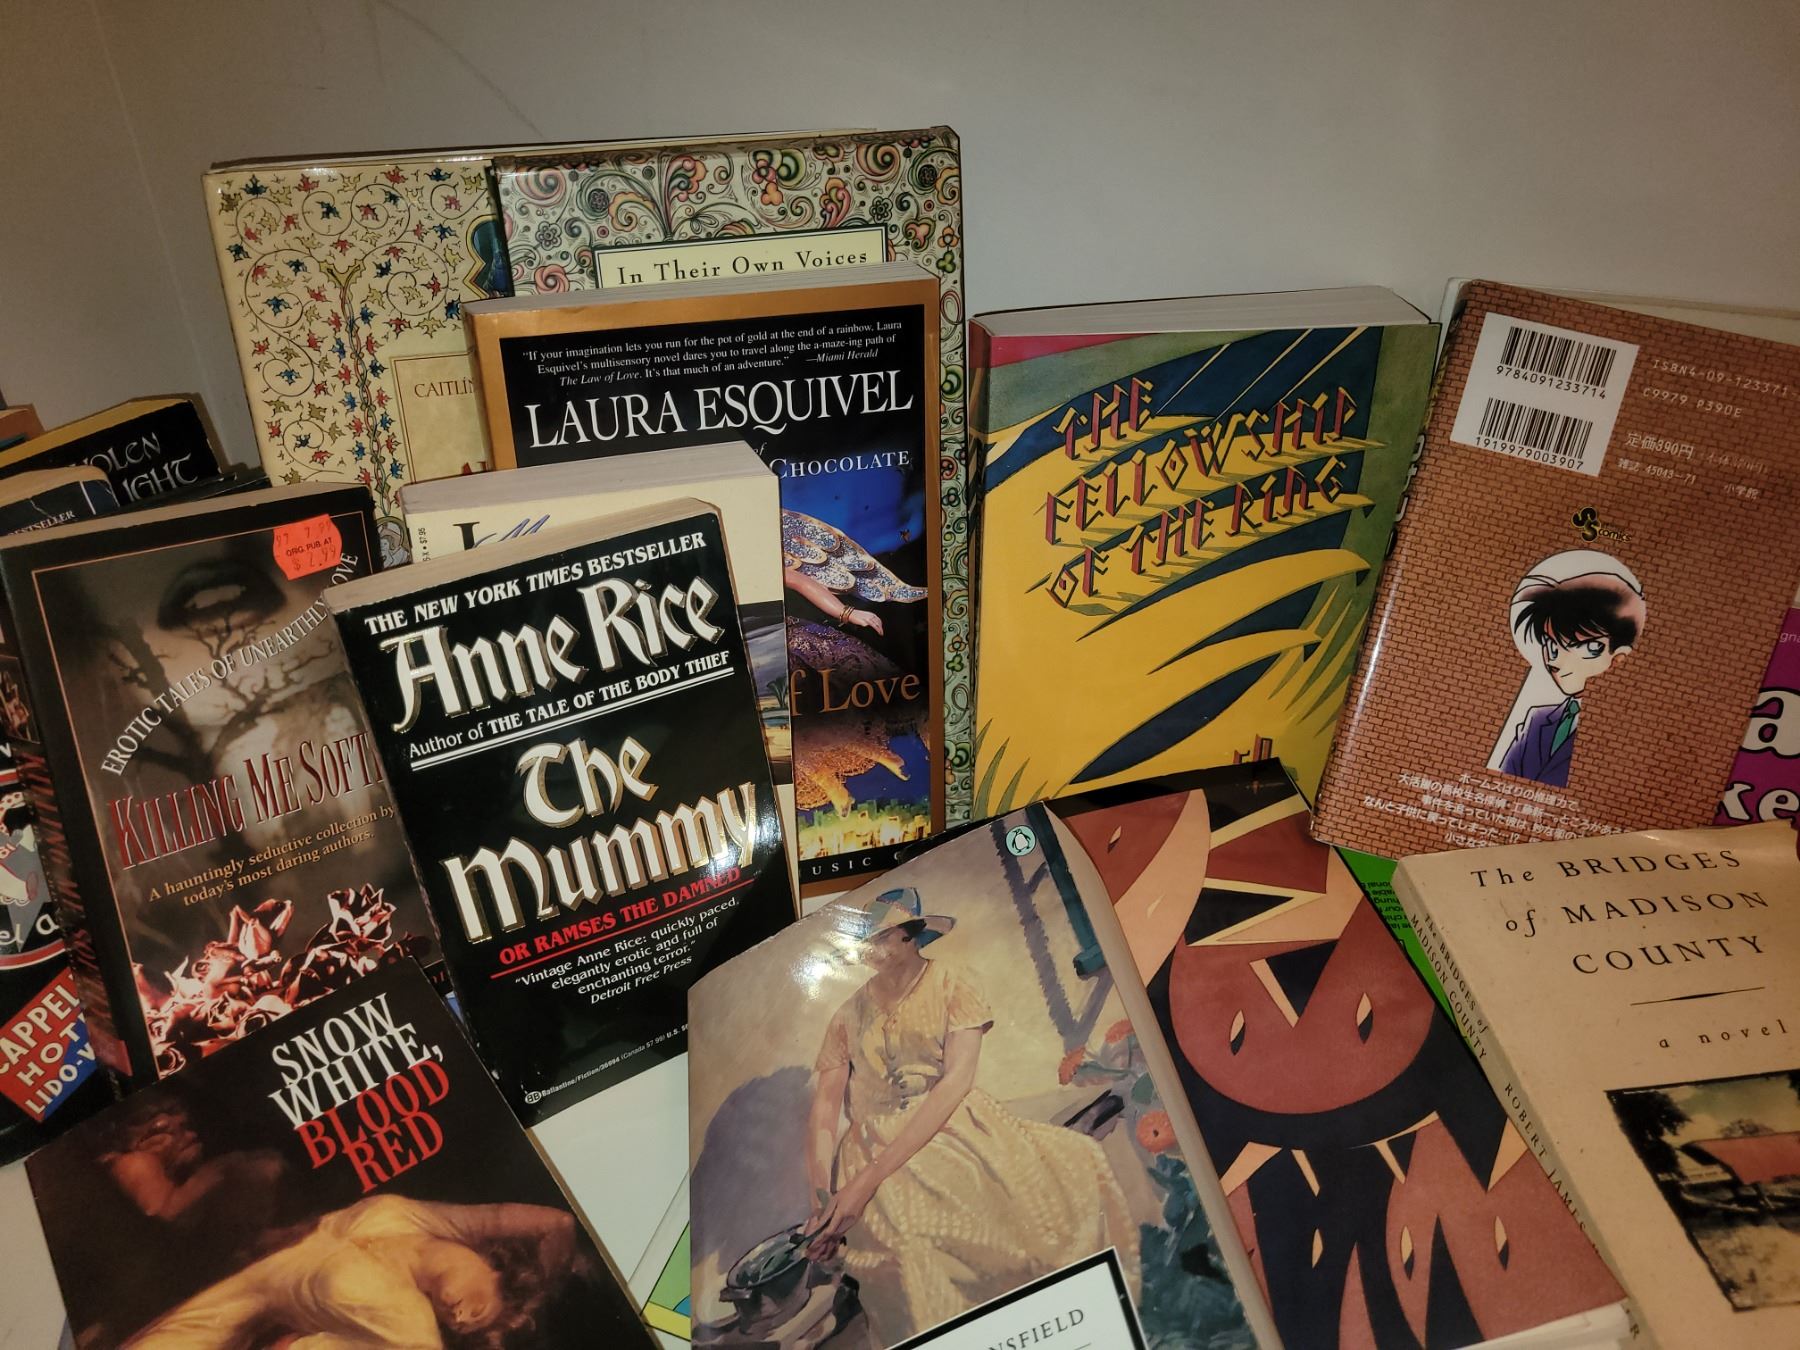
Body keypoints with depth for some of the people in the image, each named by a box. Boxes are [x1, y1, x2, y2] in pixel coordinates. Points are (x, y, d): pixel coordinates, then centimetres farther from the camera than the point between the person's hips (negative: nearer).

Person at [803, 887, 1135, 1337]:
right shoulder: (850, 1014, 9)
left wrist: (869, 1178, -21)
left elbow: (957, 1080, -12)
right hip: (875, 1146, -1)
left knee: (1078, 1162, -21)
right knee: (905, 1234, -35)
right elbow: (824, 1108, 2)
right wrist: (823, 1198, -18)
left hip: (958, 1131, 1)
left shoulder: (949, 984, 1)